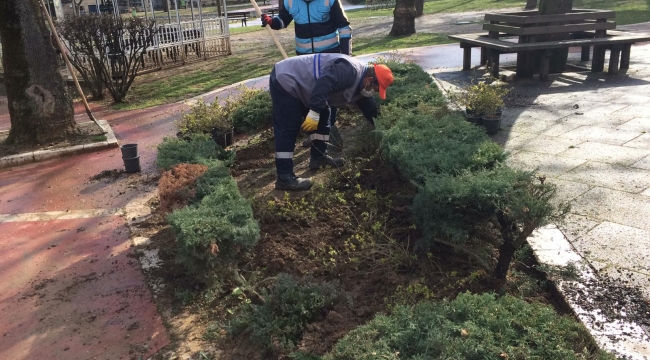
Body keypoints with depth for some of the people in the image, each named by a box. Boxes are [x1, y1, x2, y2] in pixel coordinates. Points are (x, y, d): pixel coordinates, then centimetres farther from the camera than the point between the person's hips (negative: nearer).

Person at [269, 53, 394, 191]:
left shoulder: (361, 83, 9)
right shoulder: (350, 71, -24)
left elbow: (370, 109, 19)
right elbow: (323, 85, -34)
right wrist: (314, 113, -33)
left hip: (300, 85, 10)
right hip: (286, 81, -10)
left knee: (323, 117, 16)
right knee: (288, 130, -13)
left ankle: (319, 157, 24)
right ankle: (284, 178, -12)